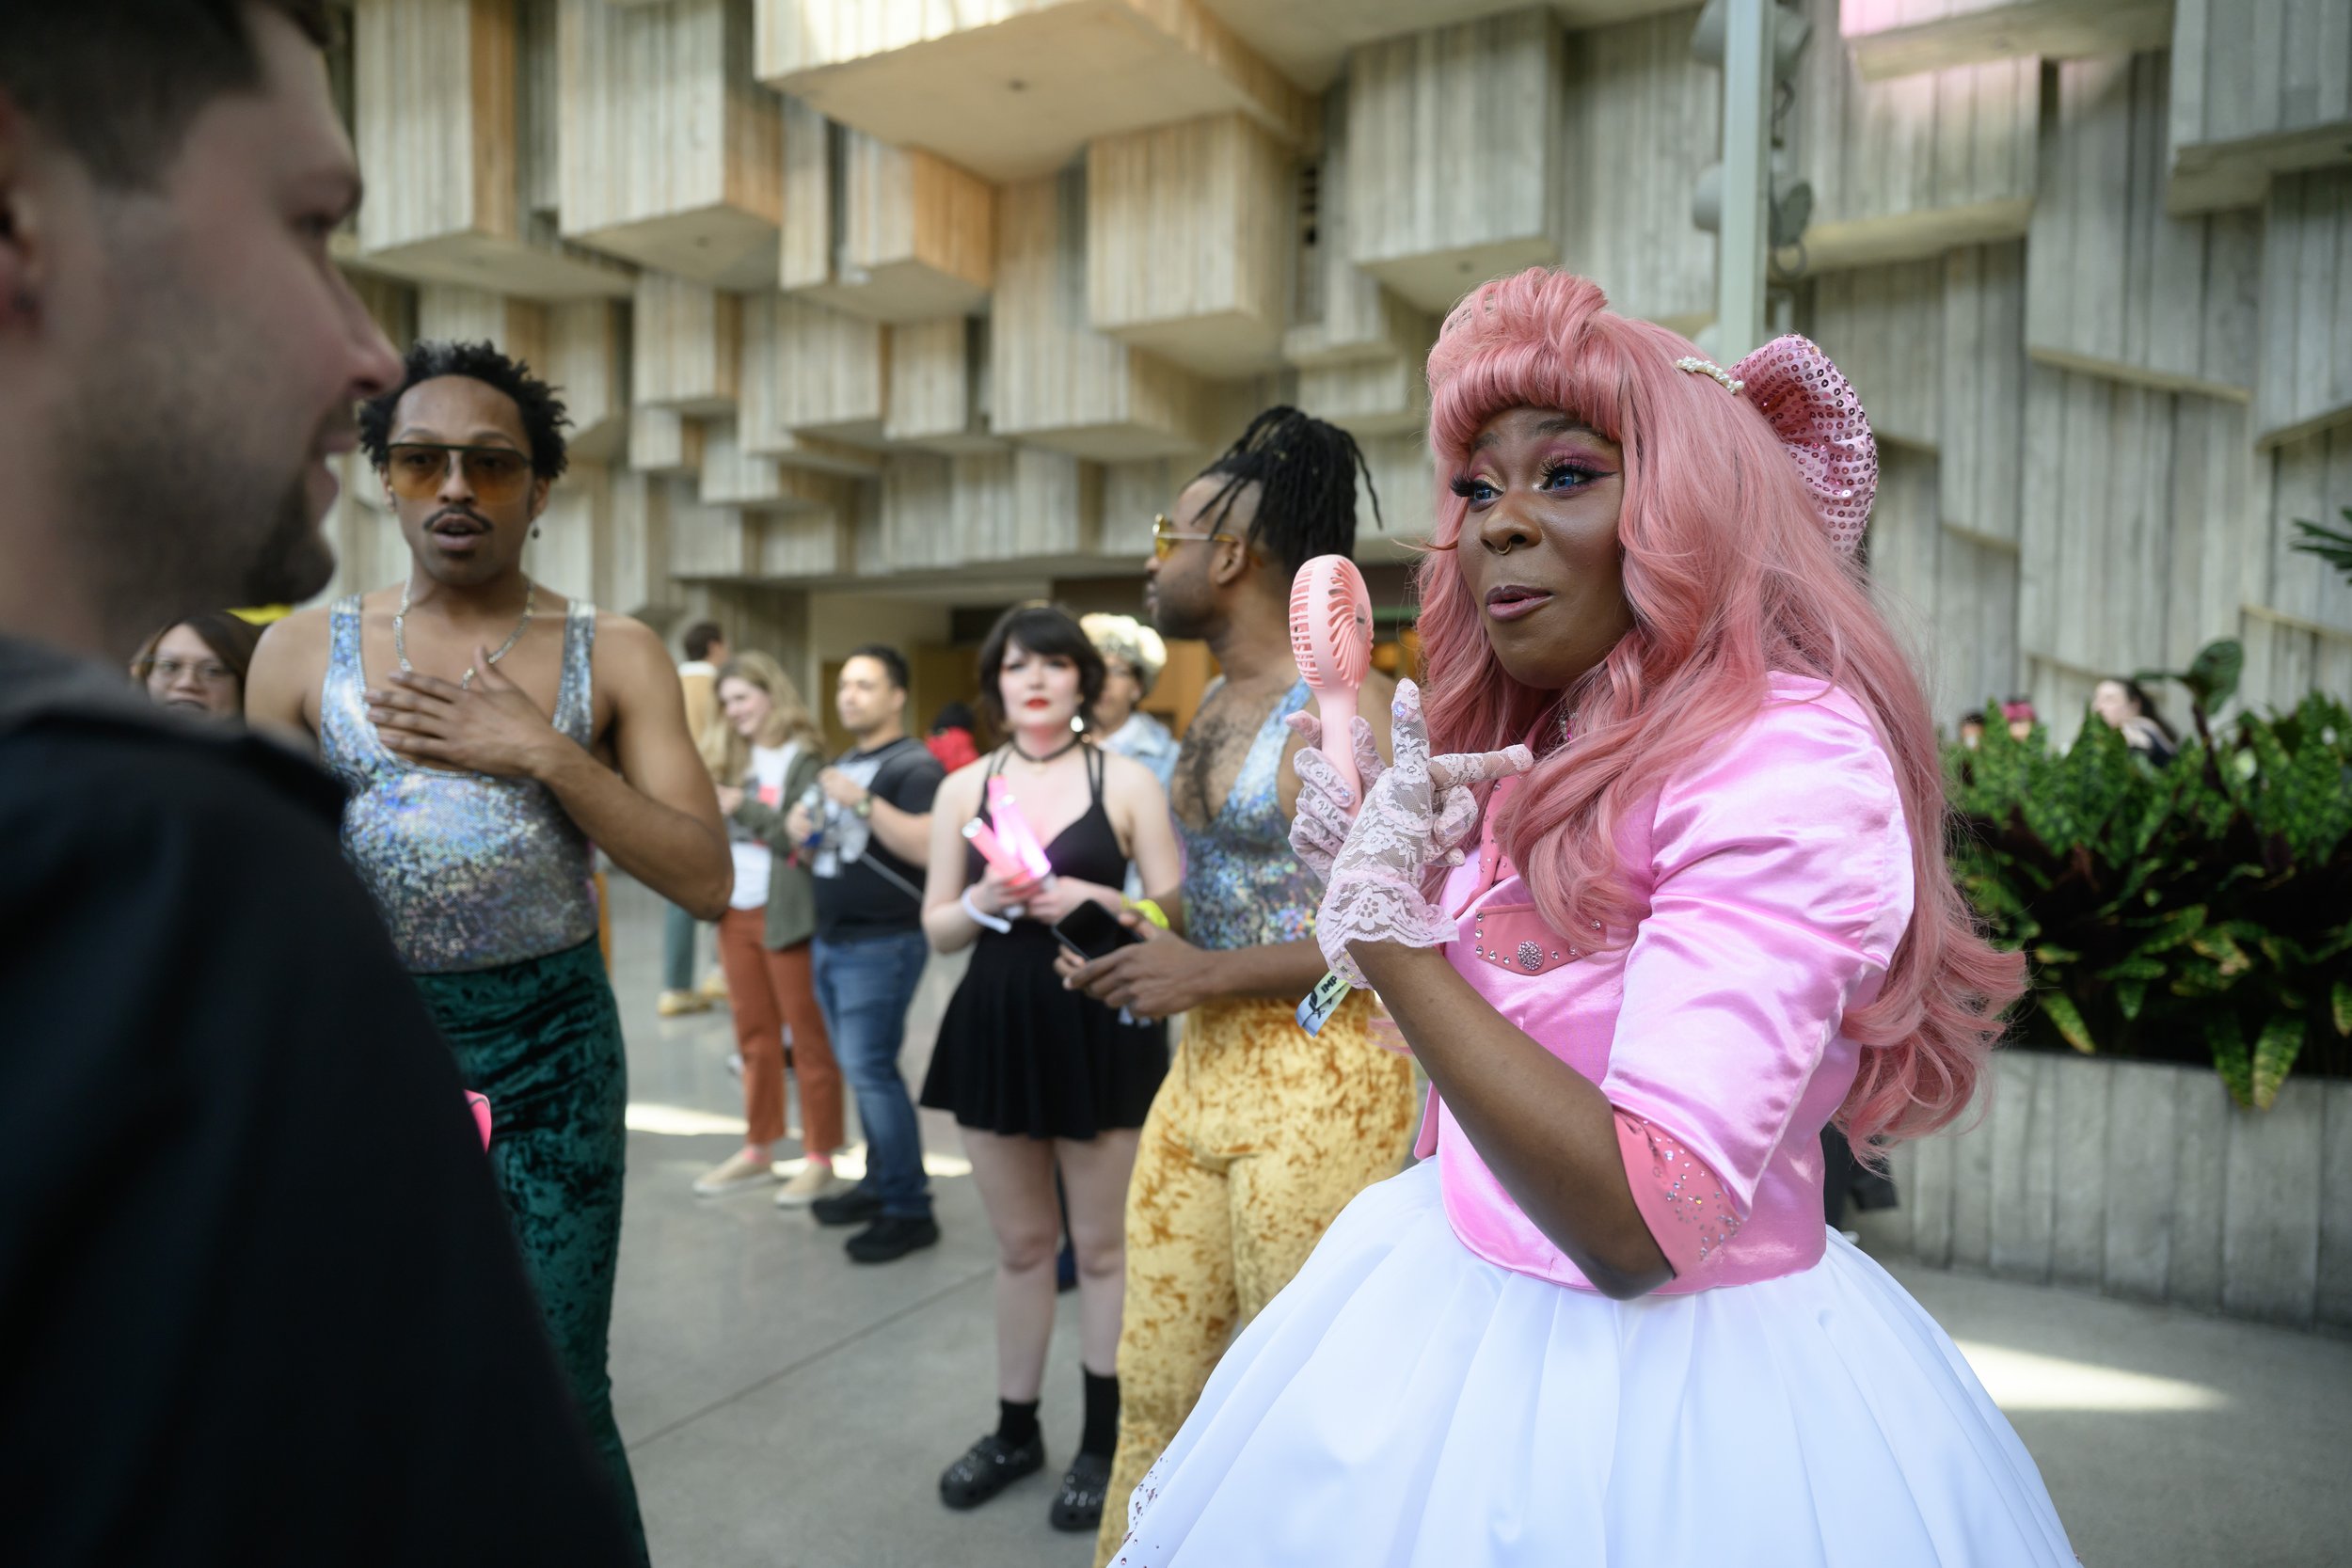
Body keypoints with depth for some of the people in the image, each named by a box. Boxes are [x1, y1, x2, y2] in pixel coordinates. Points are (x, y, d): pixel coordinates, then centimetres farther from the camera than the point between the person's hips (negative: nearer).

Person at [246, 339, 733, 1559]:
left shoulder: (614, 656, -2)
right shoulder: (304, 649, 2)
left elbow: (705, 880, -9)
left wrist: (540, 750, -16)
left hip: (550, 1043, -1)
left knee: (555, 1400, 6)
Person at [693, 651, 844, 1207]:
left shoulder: (804, 757, -8)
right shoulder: (726, 754, 9)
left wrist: (742, 806, -18)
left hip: (785, 913, -6)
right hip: (735, 912, 6)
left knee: (809, 1038, 4)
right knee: (755, 1037, 15)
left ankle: (819, 1159, 11)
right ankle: (757, 1151, 25)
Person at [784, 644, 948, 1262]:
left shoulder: (914, 765, -11)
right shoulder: (840, 764, 16)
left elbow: (927, 846, -25)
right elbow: (809, 826, 28)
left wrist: (863, 802, -27)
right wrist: (799, 823, 5)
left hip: (881, 944, -9)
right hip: (830, 940, 9)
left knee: (871, 1071, -9)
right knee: (858, 1069, 13)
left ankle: (909, 1210, 0)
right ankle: (879, 1183, 25)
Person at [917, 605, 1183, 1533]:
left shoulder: (1127, 780, -3)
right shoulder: (964, 787, 5)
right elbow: (936, 929, 6)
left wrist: (1096, 899, -19)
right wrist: (981, 901, -14)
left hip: (1101, 1028, -2)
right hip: (997, 1028, 3)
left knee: (1101, 1246, 9)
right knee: (1020, 1245, 16)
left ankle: (1102, 1442, 28)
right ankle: (1015, 1430, 35)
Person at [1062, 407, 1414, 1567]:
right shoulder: (1218, 703, 14)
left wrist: (1209, 973, -18)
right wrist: (1142, 931, 10)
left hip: (1322, 1088, -8)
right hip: (1201, 1074, 8)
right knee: (1156, 1394, 16)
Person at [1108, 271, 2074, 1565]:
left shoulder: (1786, 764, -23)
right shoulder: (1552, 761, 2)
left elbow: (1639, 1225, -29)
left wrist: (1391, 929, -26)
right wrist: (1379, 875, -3)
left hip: (1663, 1379, -8)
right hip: (1472, 1312, 8)